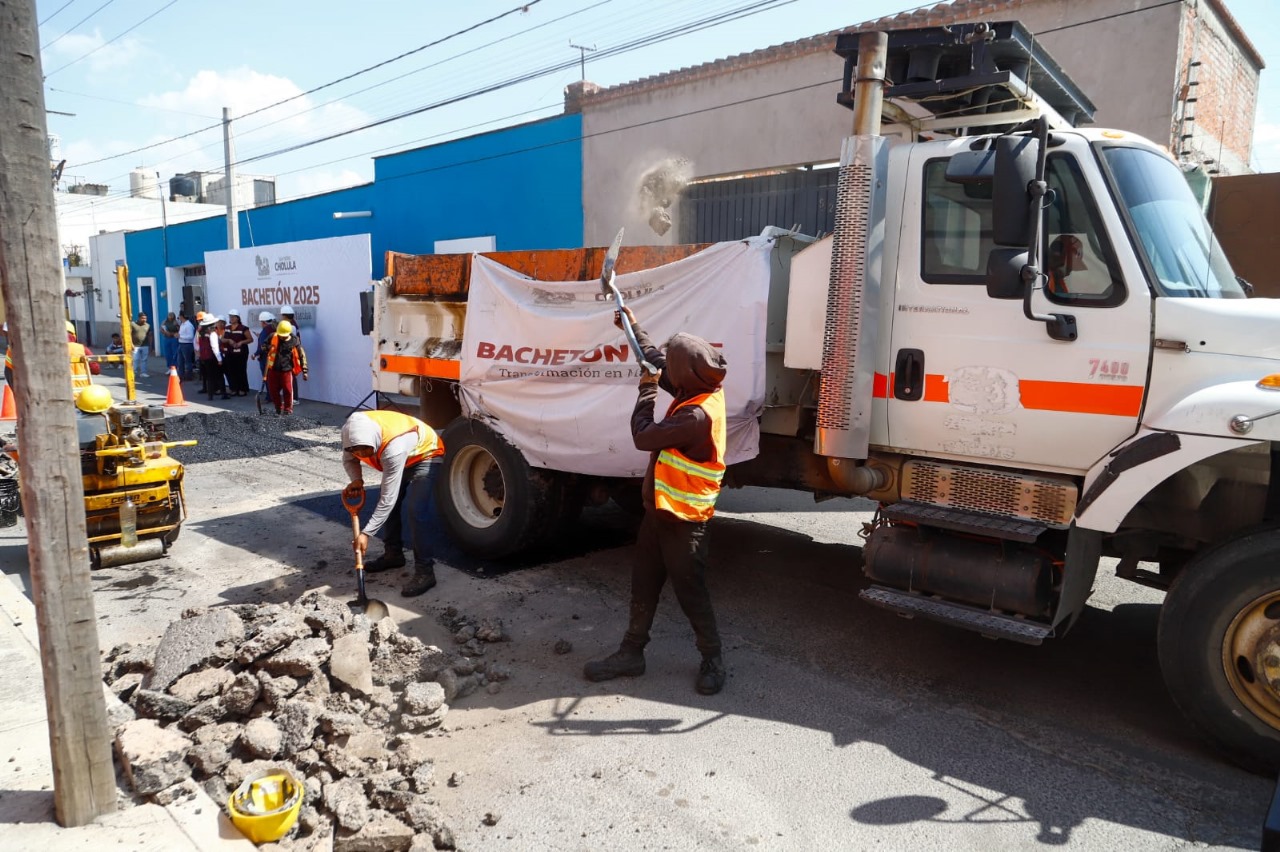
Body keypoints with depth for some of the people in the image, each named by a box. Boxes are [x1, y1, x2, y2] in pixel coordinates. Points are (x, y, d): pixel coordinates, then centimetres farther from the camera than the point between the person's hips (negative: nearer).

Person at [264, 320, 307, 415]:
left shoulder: (294, 341, -6)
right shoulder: (273, 338, -1)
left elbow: (302, 355, 1)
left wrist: (304, 371, 0)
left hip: (287, 370, -3)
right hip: (273, 370, 3)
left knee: (288, 390, -2)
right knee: (273, 391, 9)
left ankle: (288, 409, 15)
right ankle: (278, 408, 29)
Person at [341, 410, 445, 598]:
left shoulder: (393, 448, -43)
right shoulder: (354, 431, -24)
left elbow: (388, 498, -38)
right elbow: (348, 459, -1)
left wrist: (366, 533, -35)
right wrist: (356, 481, -21)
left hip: (425, 455, -8)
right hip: (404, 458, 8)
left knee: (416, 509, -20)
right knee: (389, 505, 8)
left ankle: (425, 570, -16)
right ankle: (393, 554, 28)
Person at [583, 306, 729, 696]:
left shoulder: (697, 415, -29)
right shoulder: (699, 390, -1)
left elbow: (644, 436, -25)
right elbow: (660, 362, 17)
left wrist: (646, 391, -12)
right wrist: (635, 328, 23)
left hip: (683, 521, -9)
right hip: (660, 510, 10)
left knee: (691, 592, 5)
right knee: (643, 585, 17)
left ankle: (713, 659, 25)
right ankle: (631, 653, 30)